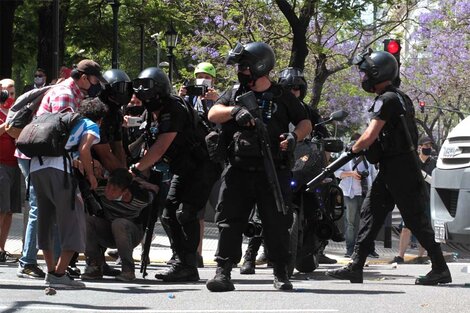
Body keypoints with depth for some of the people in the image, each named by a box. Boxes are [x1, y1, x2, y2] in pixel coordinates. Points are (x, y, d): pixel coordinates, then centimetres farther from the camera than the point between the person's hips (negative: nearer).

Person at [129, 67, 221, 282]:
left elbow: (160, 148, -27)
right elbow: (152, 149, 13)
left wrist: (136, 169, -24)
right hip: (183, 171, 10)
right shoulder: (154, 113, 9)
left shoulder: (173, 110, -22)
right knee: (169, 215, 4)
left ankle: (187, 265, -14)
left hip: (203, 166, -10)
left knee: (185, 212, -18)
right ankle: (182, 262, 8)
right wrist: (143, 174, 0)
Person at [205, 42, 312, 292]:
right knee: (229, 221, -4)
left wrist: (294, 136, -9)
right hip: (239, 170, 2)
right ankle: (223, 272, -3)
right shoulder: (235, 94, 13)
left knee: (277, 223, 2)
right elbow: (213, 114, -1)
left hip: (274, 172, -1)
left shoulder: (282, 97, 8)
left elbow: (305, 122, 12)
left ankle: (281, 273, 12)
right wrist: (235, 111, -20)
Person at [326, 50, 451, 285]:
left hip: (399, 169, -10)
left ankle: (440, 270, 1)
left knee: (416, 220, -5)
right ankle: (356, 268, 6)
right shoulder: (400, 97, 15)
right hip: (391, 169, 10)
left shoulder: (387, 100, -16)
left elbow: (369, 136, -20)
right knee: (370, 213, 7)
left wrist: (354, 149, -1)